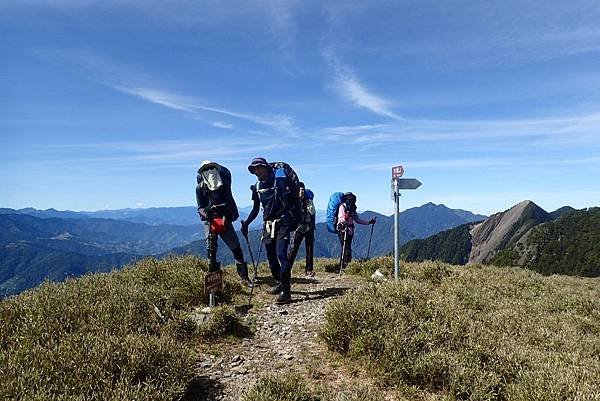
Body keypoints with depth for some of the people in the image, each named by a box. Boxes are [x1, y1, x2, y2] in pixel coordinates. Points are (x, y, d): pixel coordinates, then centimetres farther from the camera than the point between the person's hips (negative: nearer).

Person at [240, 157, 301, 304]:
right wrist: (246, 223, 6)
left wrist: (294, 218, -20)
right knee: (271, 257, 11)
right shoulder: (257, 187, 8)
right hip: (268, 224, 7)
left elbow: (294, 200, -11)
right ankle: (279, 283, 30)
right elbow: (255, 209, 16)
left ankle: (286, 291, -14)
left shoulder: (280, 179, -10)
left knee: (281, 255, -16)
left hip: (282, 222, -6)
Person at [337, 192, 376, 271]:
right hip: (343, 231, -8)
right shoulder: (342, 207, -6)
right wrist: (346, 216, -37)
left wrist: (369, 222, 15)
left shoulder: (352, 208, 15)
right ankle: (344, 268, -11)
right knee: (346, 250, -13)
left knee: (348, 250, 7)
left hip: (350, 231, 8)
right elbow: (340, 220, -17)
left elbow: (358, 220, 20)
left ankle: (342, 267, 13)